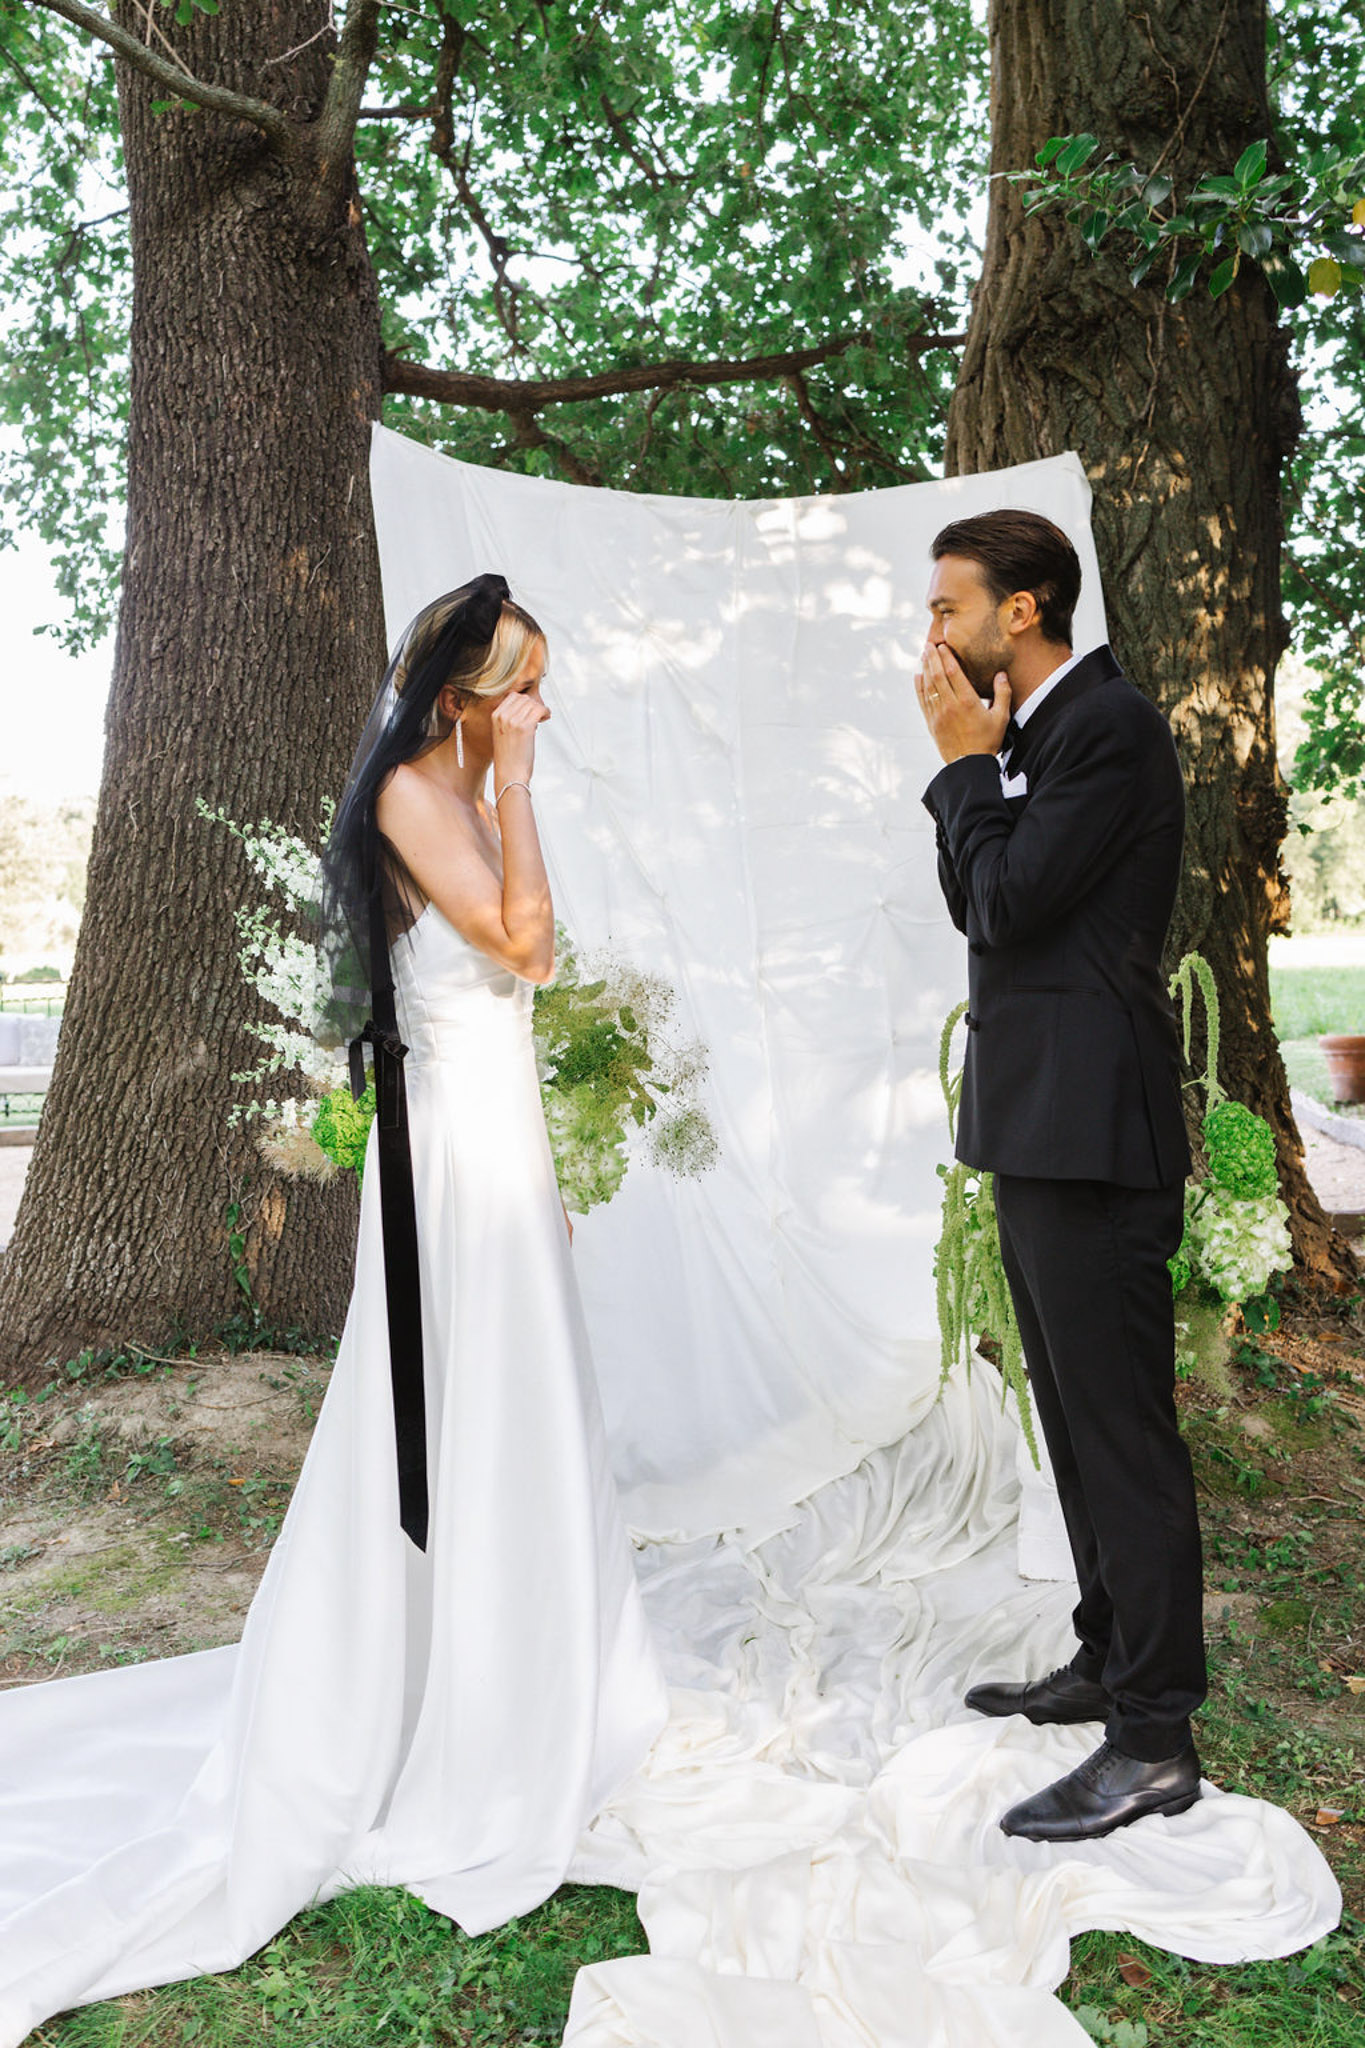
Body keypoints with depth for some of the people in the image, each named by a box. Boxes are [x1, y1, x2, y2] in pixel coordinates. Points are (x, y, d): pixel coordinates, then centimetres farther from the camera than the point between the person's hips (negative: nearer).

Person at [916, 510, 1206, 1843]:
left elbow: (1010, 903, -19)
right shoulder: (1035, 734, 17)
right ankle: (1113, 1658, 33)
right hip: (1038, 1118, 10)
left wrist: (966, 763, -8)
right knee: (1077, 1412, 18)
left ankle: (1154, 1739, 7)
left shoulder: (1109, 726, -13)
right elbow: (974, 907, 13)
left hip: (1088, 1126, -10)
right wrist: (971, 766, 5)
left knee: (1121, 1421, -4)